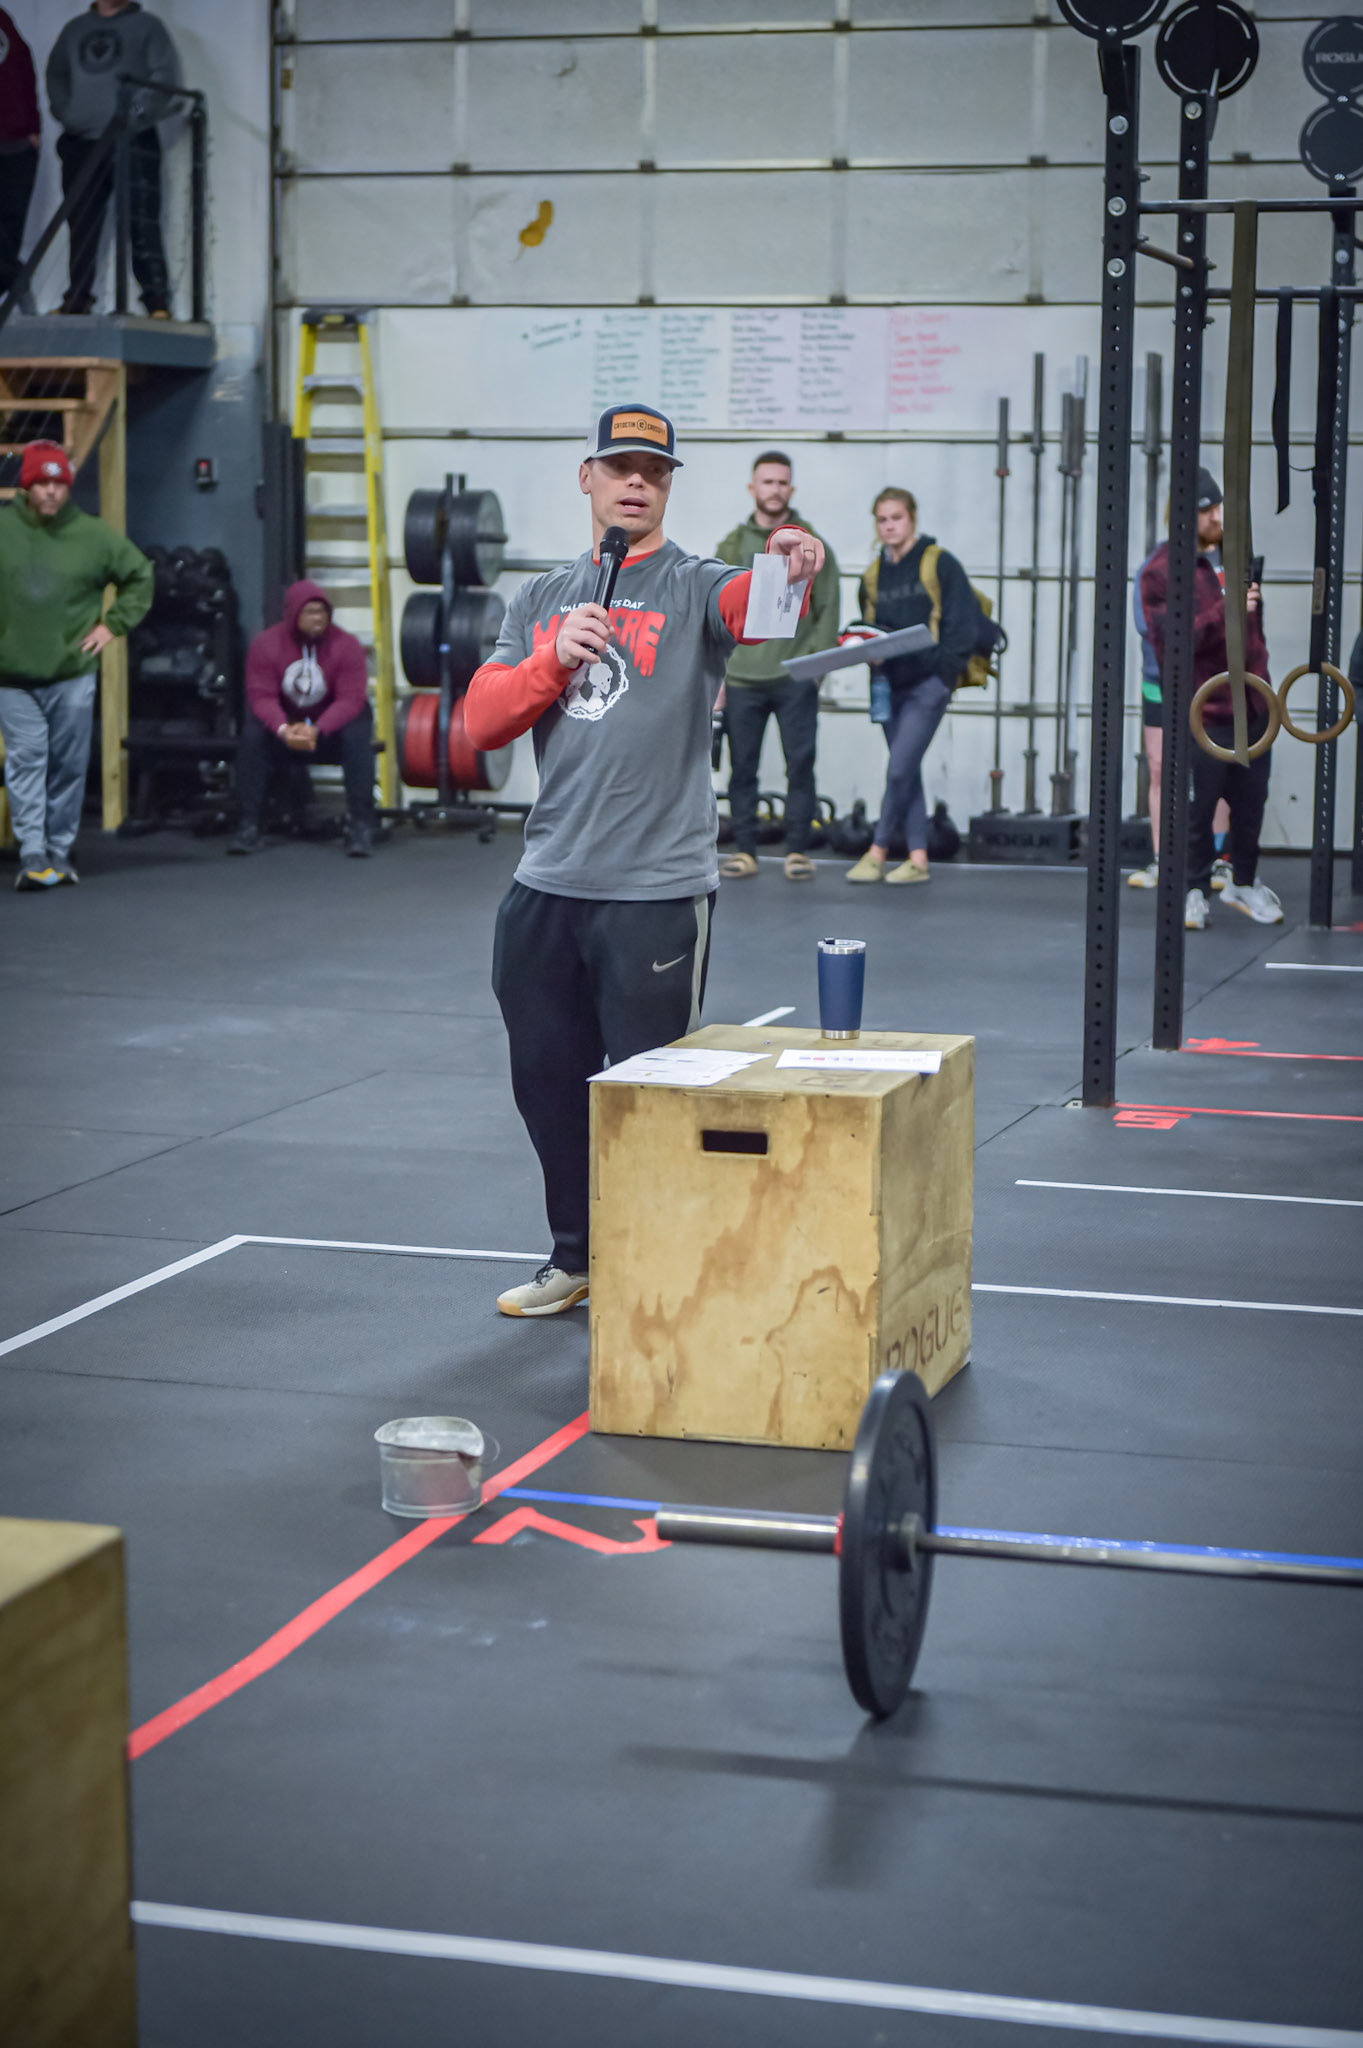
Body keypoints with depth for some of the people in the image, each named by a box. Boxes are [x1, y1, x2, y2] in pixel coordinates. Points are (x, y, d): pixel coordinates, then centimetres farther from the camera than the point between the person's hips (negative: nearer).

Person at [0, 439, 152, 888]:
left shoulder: (93, 535, 0)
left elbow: (140, 575, 14)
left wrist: (114, 624, 7)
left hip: (72, 674, 1)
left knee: (69, 766, 5)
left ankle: (59, 853, 15)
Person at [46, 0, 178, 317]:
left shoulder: (146, 26, 7)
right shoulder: (75, 29, 18)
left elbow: (165, 75, -2)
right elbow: (56, 74, 19)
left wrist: (137, 113, -13)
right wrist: (64, 111, 1)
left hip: (134, 141, -4)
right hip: (81, 142, 4)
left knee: (142, 225, -11)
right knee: (81, 225, 6)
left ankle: (157, 300, -12)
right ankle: (77, 299, 12)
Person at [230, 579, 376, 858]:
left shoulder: (346, 645, -19)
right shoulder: (265, 644, -16)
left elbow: (350, 699, -23)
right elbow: (261, 696, -20)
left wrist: (317, 730, -40)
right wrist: (284, 730, -41)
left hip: (332, 723, -1)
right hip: (284, 724, 1)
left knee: (357, 737, -32)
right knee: (251, 736, -27)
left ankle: (360, 827, -28)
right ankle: (247, 827, -23)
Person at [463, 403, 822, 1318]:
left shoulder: (693, 588, -2)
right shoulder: (540, 602, 13)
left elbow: (752, 599, -26)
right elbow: (482, 721, 5)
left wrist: (798, 563, -48)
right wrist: (556, 660, -12)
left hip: (658, 892, -5)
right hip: (546, 888, 5)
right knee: (549, 1082, 16)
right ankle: (577, 1259, 33)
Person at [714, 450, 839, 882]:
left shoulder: (812, 547, 4)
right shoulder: (731, 547, 10)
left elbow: (828, 612, 4)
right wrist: (717, 676, 5)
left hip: (795, 680, -2)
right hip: (742, 680, 2)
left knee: (800, 765, -2)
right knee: (742, 768, 4)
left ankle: (797, 851, 5)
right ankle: (744, 850, 11)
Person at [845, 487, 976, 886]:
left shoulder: (939, 564, -4)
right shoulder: (874, 575, 13)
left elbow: (963, 622, -6)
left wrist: (944, 667, -16)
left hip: (928, 681, -6)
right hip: (890, 682, 6)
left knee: (900, 768, -12)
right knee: (906, 773, 7)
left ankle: (878, 850, -2)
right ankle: (918, 858, 10)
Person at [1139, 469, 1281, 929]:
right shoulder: (1160, 572, -11)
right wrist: (1224, 611, -29)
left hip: (1251, 703, 6)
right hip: (1201, 708, -6)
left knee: (1251, 800, 12)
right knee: (1198, 807, -1)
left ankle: (1244, 882, 30)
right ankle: (1195, 890, 15)